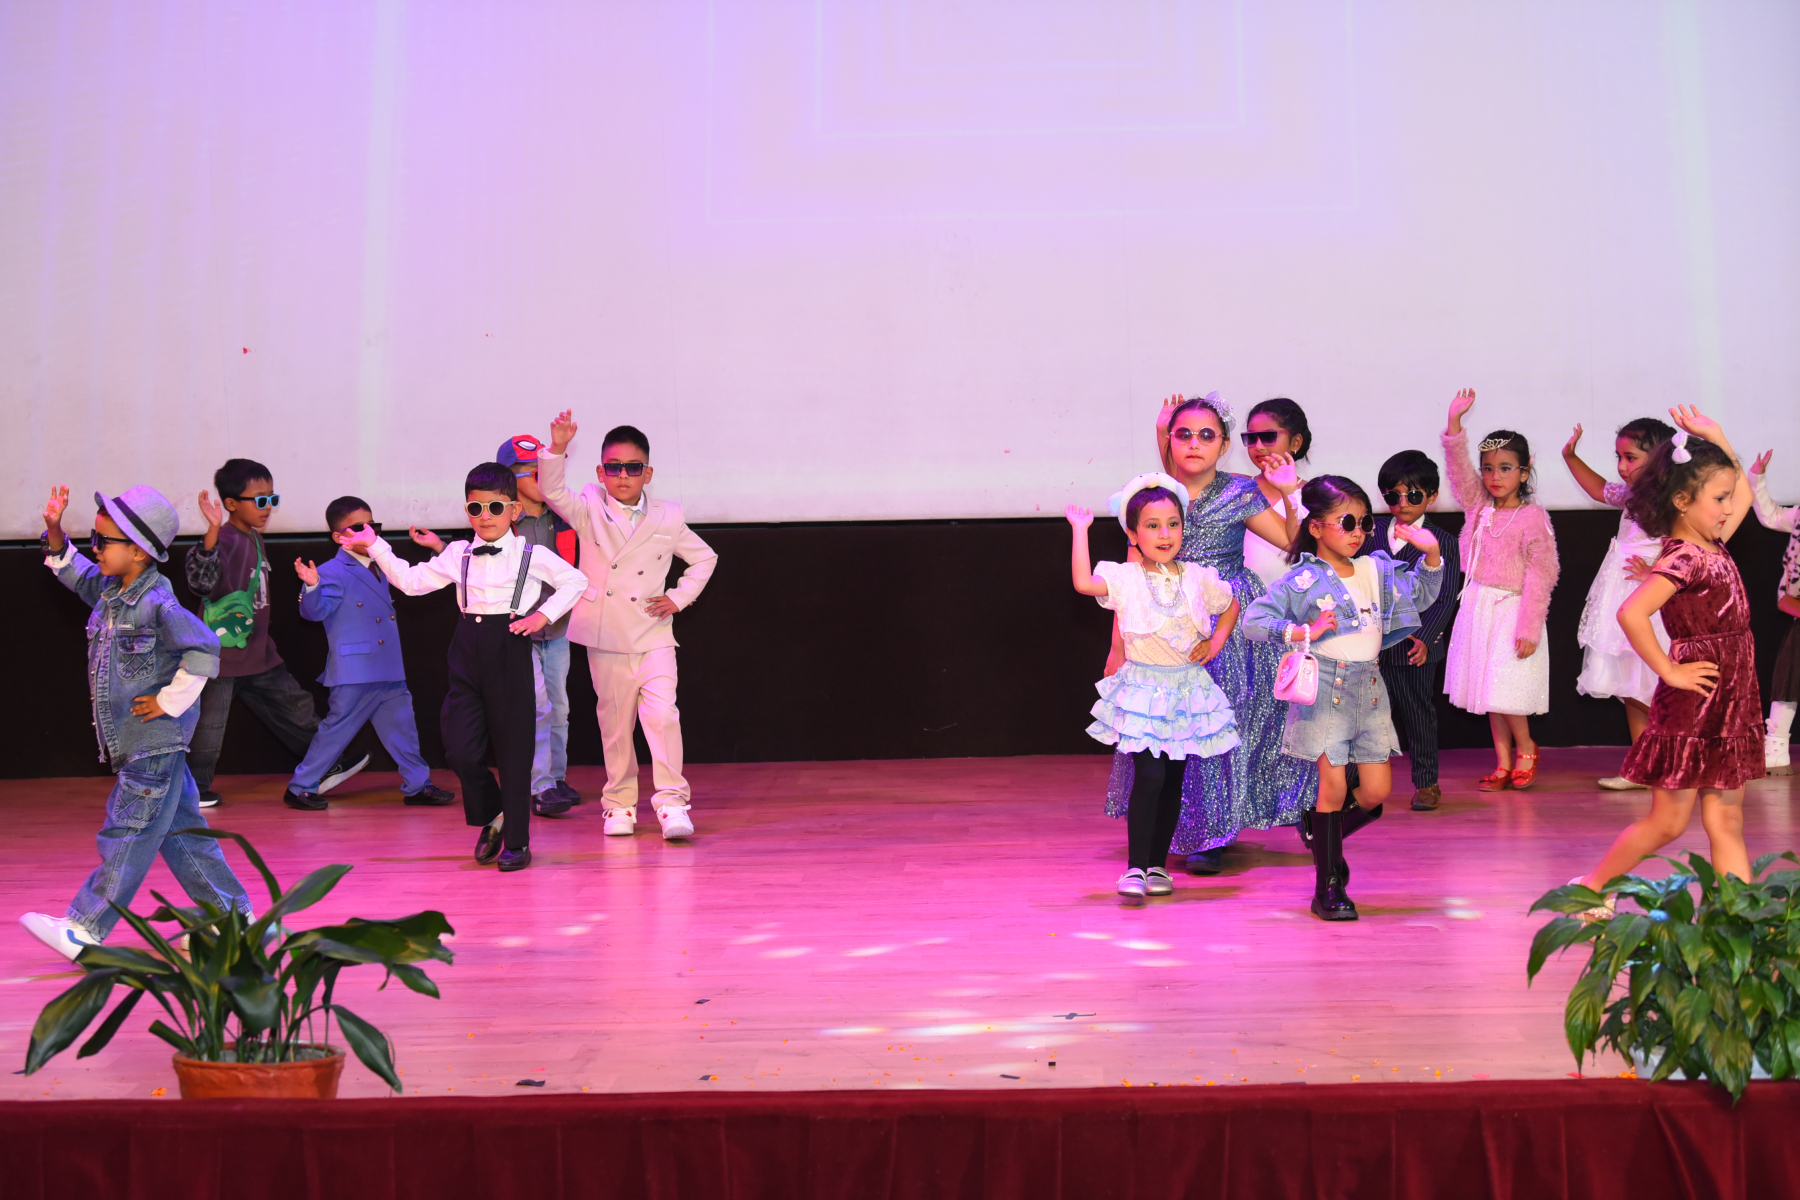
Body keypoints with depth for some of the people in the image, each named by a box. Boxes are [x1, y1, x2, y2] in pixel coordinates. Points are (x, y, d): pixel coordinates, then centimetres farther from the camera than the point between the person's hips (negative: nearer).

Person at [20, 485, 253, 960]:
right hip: (142, 743, 10)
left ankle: (83, 931, 5)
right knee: (179, 830, 13)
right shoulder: (111, 591, 8)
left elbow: (204, 648, -27)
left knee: (127, 837, -1)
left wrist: (170, 701, -20)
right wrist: (55, 534, 11)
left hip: (154, 744, -10)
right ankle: (232, 914, 20)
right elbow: (77, 575, 26)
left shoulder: (156, 603, -19)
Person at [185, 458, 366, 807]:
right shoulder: (224, 540, -19)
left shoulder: (254, 538, 11)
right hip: (221, 655, -9)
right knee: (208, 725, 2)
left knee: (295, 705, 13)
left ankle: (326, 768, 23)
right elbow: (201, 578, -38)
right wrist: (212, 530, -48)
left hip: (257, 653, 9)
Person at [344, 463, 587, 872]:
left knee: (513, 749, 1)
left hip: (510, 649, -4)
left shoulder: (532, 556, 1)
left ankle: (517, 841, 11)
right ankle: (491, 816, 26)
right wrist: (375, 547, 13)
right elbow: (410, 581, 16)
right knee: (460, 749, -2)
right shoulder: (457, 554, 12)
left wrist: (543, 615, -5)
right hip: (468, 650, 4)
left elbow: (575, 581, 4)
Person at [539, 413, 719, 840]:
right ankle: (620, 803, 22)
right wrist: (558, 447, -31)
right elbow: (552, 490, -15)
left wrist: (680, 597, 6)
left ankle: (672, 802, -5)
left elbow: (704, 557, 19)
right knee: (615, 722, 8)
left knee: (662, 715, -14)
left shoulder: (667, 520, 6)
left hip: (653, 637, 0)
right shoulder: (588, 512, 3)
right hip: (605, 638, 0)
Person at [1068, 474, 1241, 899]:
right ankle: (1135, 867, -6)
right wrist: (1080, 530, -20)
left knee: (1173, 780, 8)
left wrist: (1216, 641, 7)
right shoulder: (1124, 579, -7)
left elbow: (1231, 606, 22)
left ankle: (1157, 863, 21)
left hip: (1188, 690, 4)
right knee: (1149, 775, -15)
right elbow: (1083, 582, -27)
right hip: (1143, 690, -4)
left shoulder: (1197, 578, 4)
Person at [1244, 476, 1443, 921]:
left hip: (1370, 688, 6)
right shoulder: (1301, 581, -7)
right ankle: (1328, 887, 7)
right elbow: (1253, 620, -11)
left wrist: (1431, 554, 7)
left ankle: (1325, 836, 32)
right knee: (1334, 785, -6)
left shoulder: (1378, 570, 11)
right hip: (1325, 690, -6)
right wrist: (1303, 632, -20)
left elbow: (1422, 594, 23)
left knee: (1376, 791, 3)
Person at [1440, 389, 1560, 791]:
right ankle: (1503, 763, 21)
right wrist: (1455, 419, -14)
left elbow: (1539, 576, -12)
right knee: (1488, 688, 10)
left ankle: (1526, 749, 18)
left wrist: (1528, 628, -15)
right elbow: (1458, 467, -1)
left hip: (1513, 609, -6)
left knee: (1506, 689, -7)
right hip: (1478, 605, 6)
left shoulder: (1533, 518, -10)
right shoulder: (1479, 507, 5)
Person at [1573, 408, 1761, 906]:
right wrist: (1668, 671, -22)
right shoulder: (1683, 559, -19)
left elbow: (1744, 494, 26)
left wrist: (1715, 438, 16)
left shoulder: (1712, 546, 9)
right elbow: (1631, 613, -33)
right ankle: (1591, 885, 18)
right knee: (1668, 822, 2)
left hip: (1728, 709, 8)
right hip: (1691, 708, -8)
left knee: (1726, 822, 8)